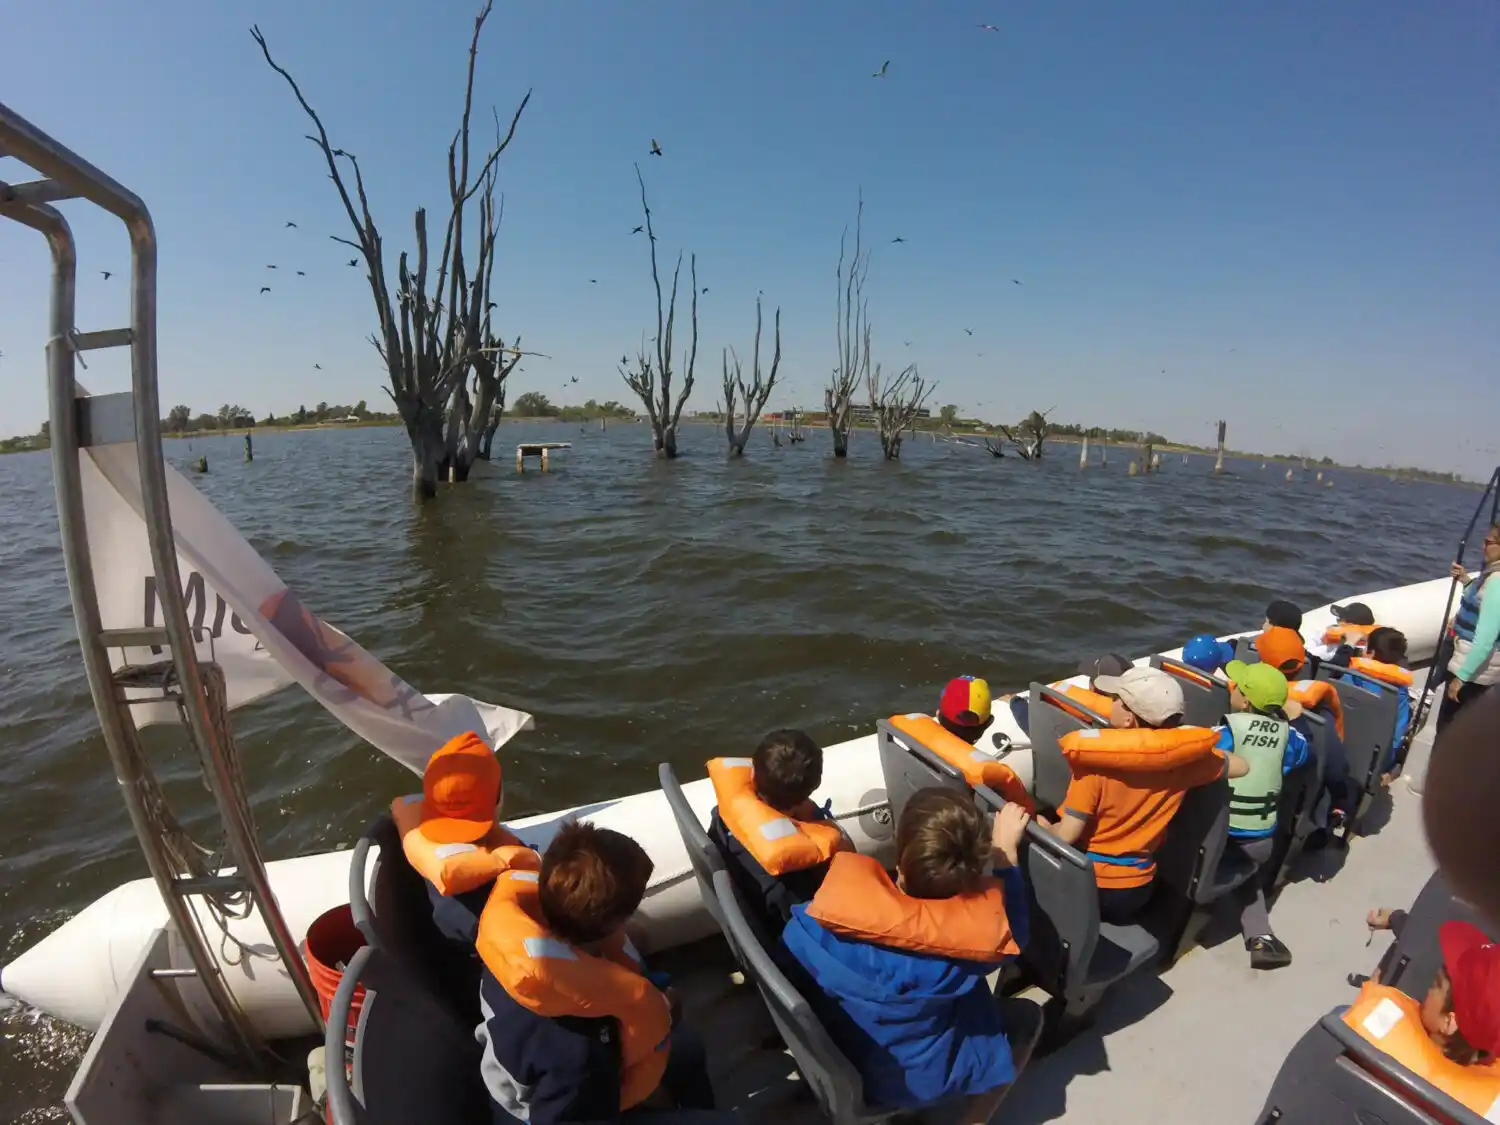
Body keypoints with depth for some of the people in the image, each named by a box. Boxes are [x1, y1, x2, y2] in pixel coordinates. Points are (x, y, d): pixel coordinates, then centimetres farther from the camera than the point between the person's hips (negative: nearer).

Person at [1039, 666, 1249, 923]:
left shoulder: (1095, 758, -25)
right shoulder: (1185, 755, -13)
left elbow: (1066, 835, -22)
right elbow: (1241, 766, 7)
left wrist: (1044, 828, -3)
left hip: (1085, 885, -5)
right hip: (1136, 889, 6)